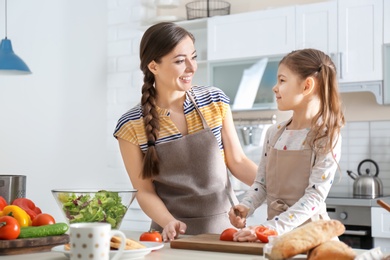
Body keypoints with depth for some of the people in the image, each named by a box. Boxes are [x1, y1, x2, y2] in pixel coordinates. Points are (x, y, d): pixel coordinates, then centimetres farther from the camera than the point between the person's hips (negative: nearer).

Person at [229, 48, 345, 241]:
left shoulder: (327, 137, -8)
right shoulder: (273, 133, 8)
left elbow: (315, 197, -15)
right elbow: (261, 182, 12)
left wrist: (272, 227, -24)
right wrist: (244, 207, -8)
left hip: (308, 232, -4)